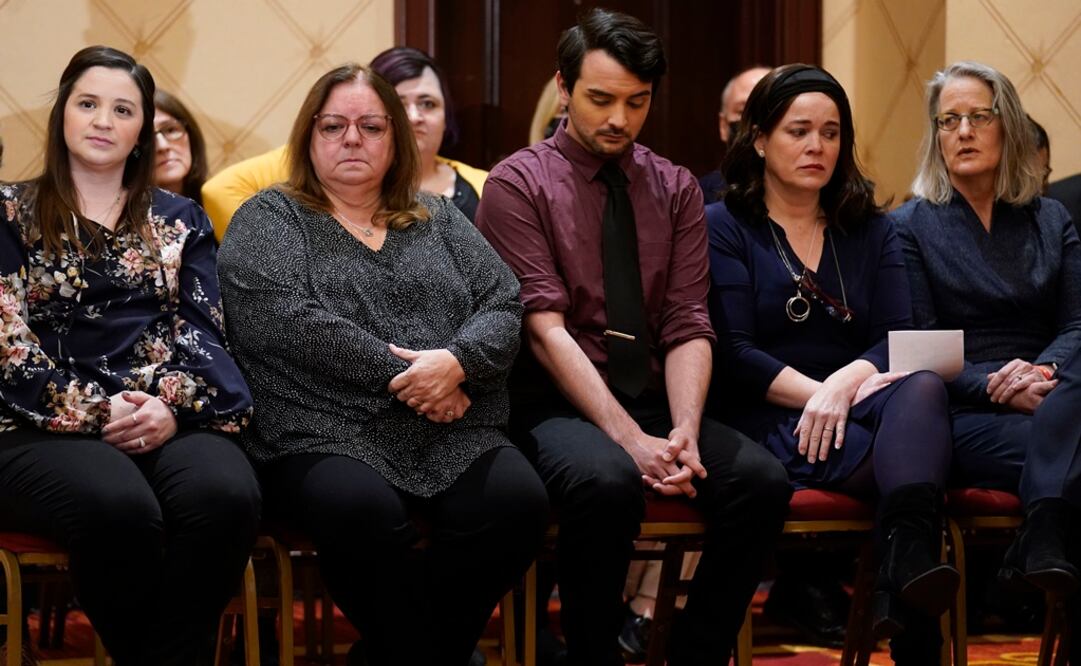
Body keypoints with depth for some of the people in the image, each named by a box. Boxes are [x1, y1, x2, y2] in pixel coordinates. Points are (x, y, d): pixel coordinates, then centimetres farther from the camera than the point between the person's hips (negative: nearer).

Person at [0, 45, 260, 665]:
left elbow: (201, 326, 10)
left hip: (169, 414, 2)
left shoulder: (179, 219, 21)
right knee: (117, 507, -39)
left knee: (226, 495, -35)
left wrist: (175, 405, -12)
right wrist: (92, 410, -13)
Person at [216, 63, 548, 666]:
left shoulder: (439, 220, 22)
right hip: (325, 436, -4)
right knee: (364, 510, -37)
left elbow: (503, 303, 11)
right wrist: (400, 376, -13)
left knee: (519, 501, -26)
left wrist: (457, 361, -11)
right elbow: (290, 323, -8)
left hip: (454, 437, 4)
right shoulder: (268, 220, 9)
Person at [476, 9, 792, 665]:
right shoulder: (519, 184, -3)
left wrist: (684, 431, -17)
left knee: (763, 480, -23)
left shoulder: (675, 188, 12)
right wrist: (629, 438, -23)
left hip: (653, 401, 4)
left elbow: (689, 327, 3)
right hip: (556, 405, -4)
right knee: (607, 481, -37)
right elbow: (545, 329, -12)